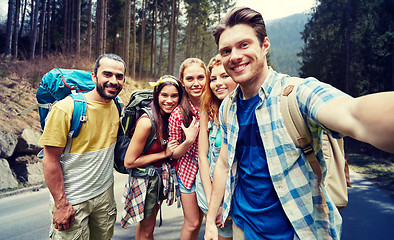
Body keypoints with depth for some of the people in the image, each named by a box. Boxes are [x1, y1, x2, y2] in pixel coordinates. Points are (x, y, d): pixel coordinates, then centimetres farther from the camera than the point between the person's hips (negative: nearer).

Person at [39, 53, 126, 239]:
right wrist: (61, 205, -15)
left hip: (105, 194, 6)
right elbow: (50, 160, -16)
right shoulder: (66, 108, -20)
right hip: (72, 201, -5)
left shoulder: (116, 107, -2)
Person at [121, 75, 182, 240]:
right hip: (145, 179, -6)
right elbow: (129, 162, -22)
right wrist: (163, 154, -20)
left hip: (161, 175, 6)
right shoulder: (147, 122, -26)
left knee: (147, 223, 25)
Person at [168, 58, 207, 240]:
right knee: (192, 223, 11)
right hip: (188, 172, -3)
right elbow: (173, 154, -10)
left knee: (201, 219, 19)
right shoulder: (178, 114, -17)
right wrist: (189, 141, -27)